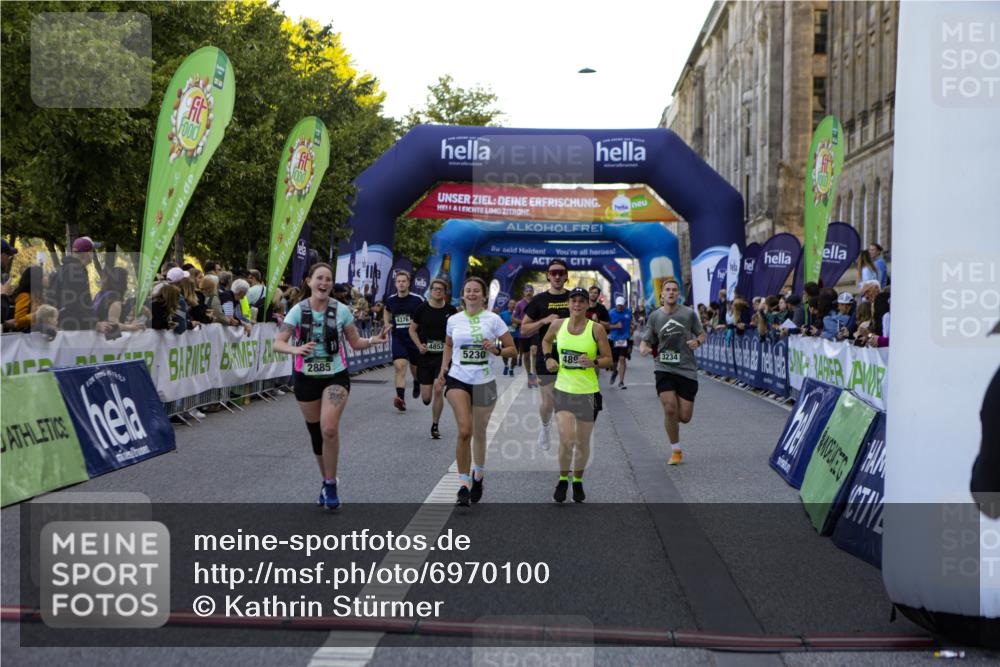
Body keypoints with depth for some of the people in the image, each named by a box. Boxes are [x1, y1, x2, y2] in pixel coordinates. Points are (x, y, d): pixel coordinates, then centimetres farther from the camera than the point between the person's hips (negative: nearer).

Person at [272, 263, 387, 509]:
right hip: (306, 377, 2)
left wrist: (373, 341, -15)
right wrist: (296, 349, -31)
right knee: (316, 434, 11)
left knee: (329, 429, -21)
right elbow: (278, 343, -11)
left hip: (336, 375, -1)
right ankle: (326, 480, 33)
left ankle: (330, 485, -7)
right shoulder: (298, 310, -5)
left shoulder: (340, 310, -3)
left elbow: (355, 342, 5)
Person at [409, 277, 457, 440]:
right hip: (425, 355, 0)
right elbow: (412, 330, 6)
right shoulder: (422, 308, -3)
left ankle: (435, 426, 9)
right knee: (426, 398, 0)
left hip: (443, 355, 0)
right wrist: (419, 345, -8)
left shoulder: (451, 310, -1)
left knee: (438, 391, -8)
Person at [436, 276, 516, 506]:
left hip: (484, 382, 0)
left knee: (479, 433, 13)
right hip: (458, 380, 0)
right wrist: (443, 370, 10)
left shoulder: (493, 319, -2)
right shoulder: (454, 320, 4)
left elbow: (512, 350, 1)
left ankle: (478, 476, 38)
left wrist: (496, 350, -18)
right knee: (464, 431, -17)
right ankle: (464, 485, -12)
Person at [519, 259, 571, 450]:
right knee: (548, 403, 0)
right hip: (546, 359, -1)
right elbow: (524, 330, 2)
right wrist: (544, 321, -12)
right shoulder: (539, 300, 2)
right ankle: (545, 427, 30)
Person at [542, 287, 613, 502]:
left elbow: (608, 360, -2)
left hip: (588, 392, -1)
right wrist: (548, 358, 5)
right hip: (563, 390, 1)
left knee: (583, 443, 9)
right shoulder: (558, 325, 1)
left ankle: (578, 481, 30)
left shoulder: (596, 329, -6)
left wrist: (593, 362, -22)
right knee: (566, 440, -12)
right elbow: (546, 341, 23)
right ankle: (563, 480, 11)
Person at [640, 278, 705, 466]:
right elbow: (645, 341, 10)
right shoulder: (655, 316, 4)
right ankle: (675, 451, 5)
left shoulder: (689, 313, 0)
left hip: (687, 369, 0)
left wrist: (697, 342, -12)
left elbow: (702, 334, 11)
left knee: (684, 417, -3)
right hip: (664, 367, 0)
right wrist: (644, 348, -13)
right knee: (670, 409, -15)